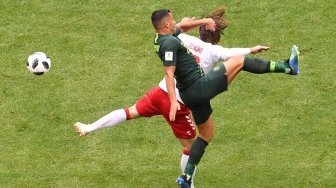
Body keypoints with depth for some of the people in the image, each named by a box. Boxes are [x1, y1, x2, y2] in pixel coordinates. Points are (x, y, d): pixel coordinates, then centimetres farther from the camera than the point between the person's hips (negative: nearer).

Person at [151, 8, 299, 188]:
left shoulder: (162, 39, 11)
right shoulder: (170, 43, -18)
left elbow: (181, 27, 33)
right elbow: (169, 73, -27)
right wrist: (173, 101, -34)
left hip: (190, 95, 10)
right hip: (200, 86, -10)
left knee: (206, 134, 24)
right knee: (239, 61, -1)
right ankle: (287, 67, 5)